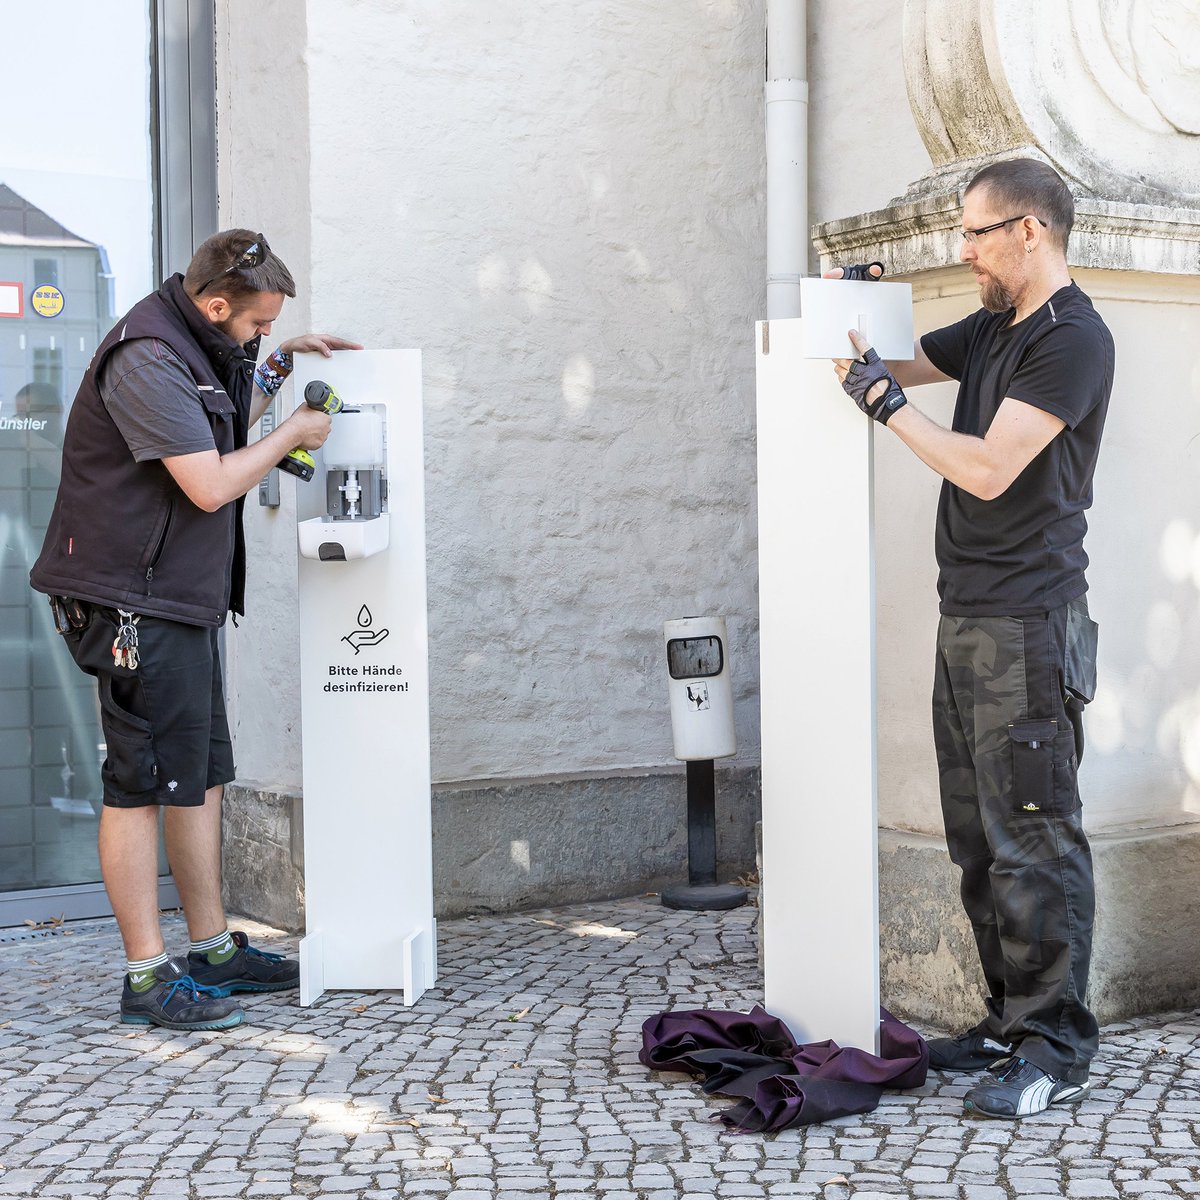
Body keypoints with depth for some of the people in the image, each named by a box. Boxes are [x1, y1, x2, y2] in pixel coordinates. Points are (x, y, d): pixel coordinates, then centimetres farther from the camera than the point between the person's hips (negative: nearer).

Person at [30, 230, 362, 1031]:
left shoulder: (195, 346, 14)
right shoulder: (145, 360, -18)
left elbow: (227, 423, 34)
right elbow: (210, 485, -23)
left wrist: (282, 362, 20)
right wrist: (293, 434, -8)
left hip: (185, 602, 10)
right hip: (135, 603, -10)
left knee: (201, 777, 13)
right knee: (142, 784, -6)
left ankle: (215, 948, 22)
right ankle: (147, 976, 0)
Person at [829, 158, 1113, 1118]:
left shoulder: (1074, 340, -12)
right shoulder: (991, 329, 16)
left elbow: (987, 469, -19)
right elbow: (901, 365, 28)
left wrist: (886, 403, -12)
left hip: (1028, 626, -9)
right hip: (966, 621, 9)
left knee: (1033, 840, -6)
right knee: (980, 840, 12)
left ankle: (1056, 1048, 1)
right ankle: (1010, 1021, 21)